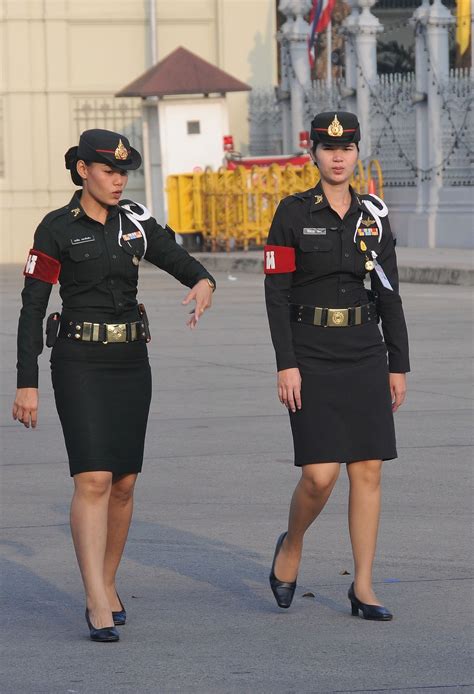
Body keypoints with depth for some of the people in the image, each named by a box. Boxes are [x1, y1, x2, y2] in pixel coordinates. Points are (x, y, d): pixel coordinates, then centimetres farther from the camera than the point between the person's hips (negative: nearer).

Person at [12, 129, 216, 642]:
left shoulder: (135, 221, 8)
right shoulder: (57, 230, -6)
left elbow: (175, 257, 8)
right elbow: (32, 309, -6)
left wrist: (203, 282, -18)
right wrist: (27, 384, -10)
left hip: (131, 363, 5)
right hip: (79, 363, -5)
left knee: (123, 483, 9)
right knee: (93, 480, -16)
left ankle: (107, 585, 26)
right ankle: (98, 605, -19)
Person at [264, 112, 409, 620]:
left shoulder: (373, 215, 7)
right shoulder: (292, 213, -4)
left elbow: (389, 294, 10)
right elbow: (276, 293, -6)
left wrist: (398, 365, 6)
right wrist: (286, 365, -12)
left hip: (365, 354, 4)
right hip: (312, 355, -4)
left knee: (367, 471, 1)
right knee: (320, 475, -11)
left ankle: (363, 588, 8)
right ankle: (291, 545, 19)